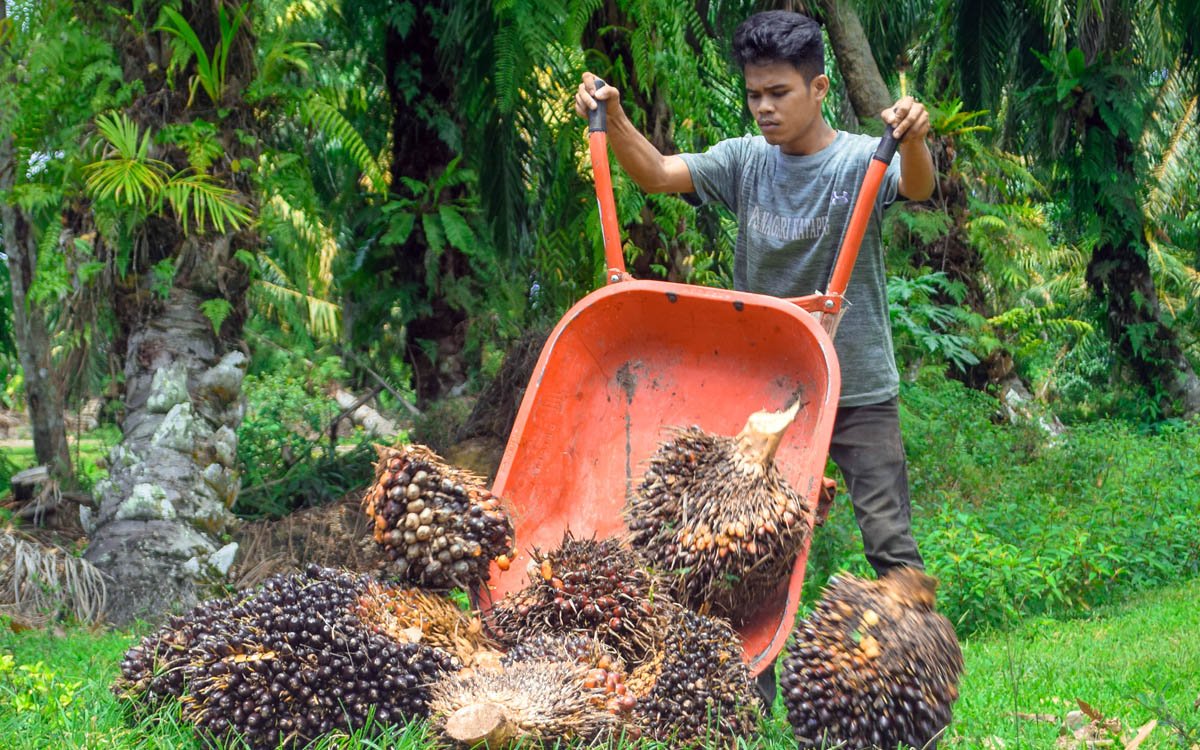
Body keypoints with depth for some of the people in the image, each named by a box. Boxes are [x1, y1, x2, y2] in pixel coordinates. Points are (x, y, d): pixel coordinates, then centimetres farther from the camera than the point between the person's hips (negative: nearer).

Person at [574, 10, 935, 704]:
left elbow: (918, 187, -29)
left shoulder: (860, 160, -10)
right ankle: (753, 693, 19)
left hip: (858, 389, -4)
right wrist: (612, 115, -24)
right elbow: (656, 174, -7)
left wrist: (915, 141, -52)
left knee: (889, 539, -4)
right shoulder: (745, 161, 0)